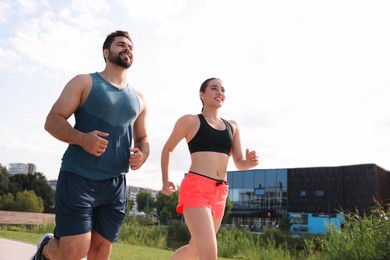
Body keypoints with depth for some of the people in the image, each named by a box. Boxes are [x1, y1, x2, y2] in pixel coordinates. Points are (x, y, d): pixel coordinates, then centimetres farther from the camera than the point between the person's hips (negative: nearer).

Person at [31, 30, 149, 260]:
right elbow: (53, 120, -3)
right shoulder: (85, 82, 3)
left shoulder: (138, 99, 16)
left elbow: (143, 139, 22)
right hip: (78, 177, -4)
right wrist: (82, 138, -23)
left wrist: (142, 156, -2)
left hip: (115, 184, 5)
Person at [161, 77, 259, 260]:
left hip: (220, 193, 6)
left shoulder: (232, 126, 17)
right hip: (195, 189, -6)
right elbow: (167, 149, 15)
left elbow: (239, 163, 17)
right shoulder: (190, 120, 3)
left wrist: (250, 162, -6)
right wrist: (165, 181, 11)